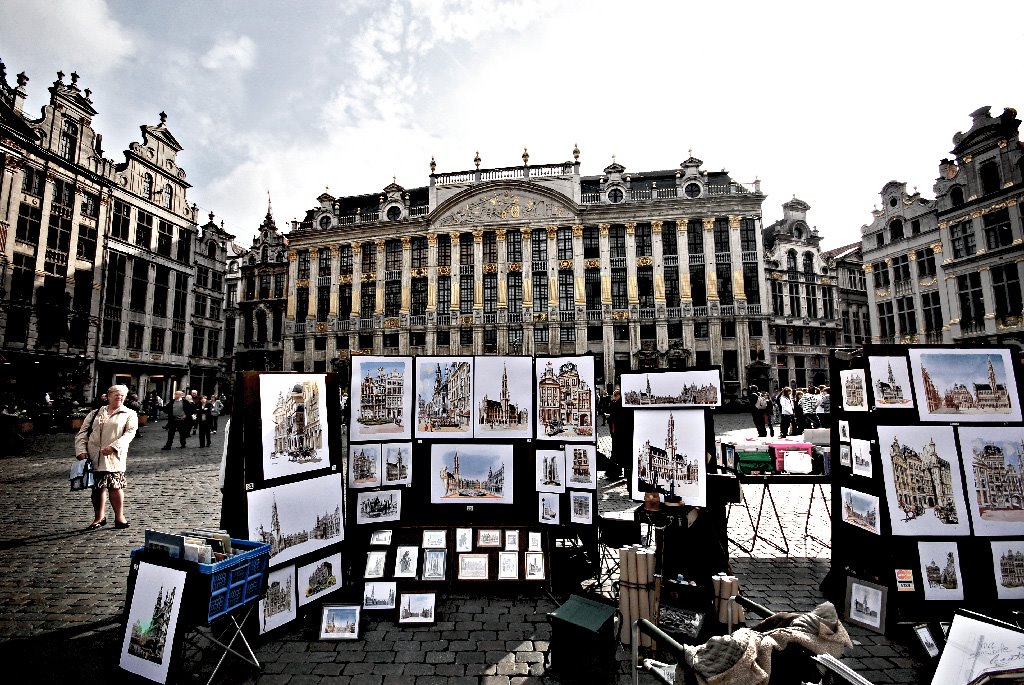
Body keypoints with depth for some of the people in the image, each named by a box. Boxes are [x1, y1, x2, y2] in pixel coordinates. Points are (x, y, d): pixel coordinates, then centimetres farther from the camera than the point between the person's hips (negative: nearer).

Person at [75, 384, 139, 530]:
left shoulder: (129, 414, 6)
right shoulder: (95, 413, 16)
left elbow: (130, 433, -6)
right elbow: (83, 433, 12)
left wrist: (113, 447, -19)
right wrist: (81, 450, -3)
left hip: (114, 457, -3)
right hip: (94, 456, 3)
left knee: (115, 486, -6)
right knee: (97, 487, 10)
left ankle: (119, 517, 8)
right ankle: (99, 517, 25)